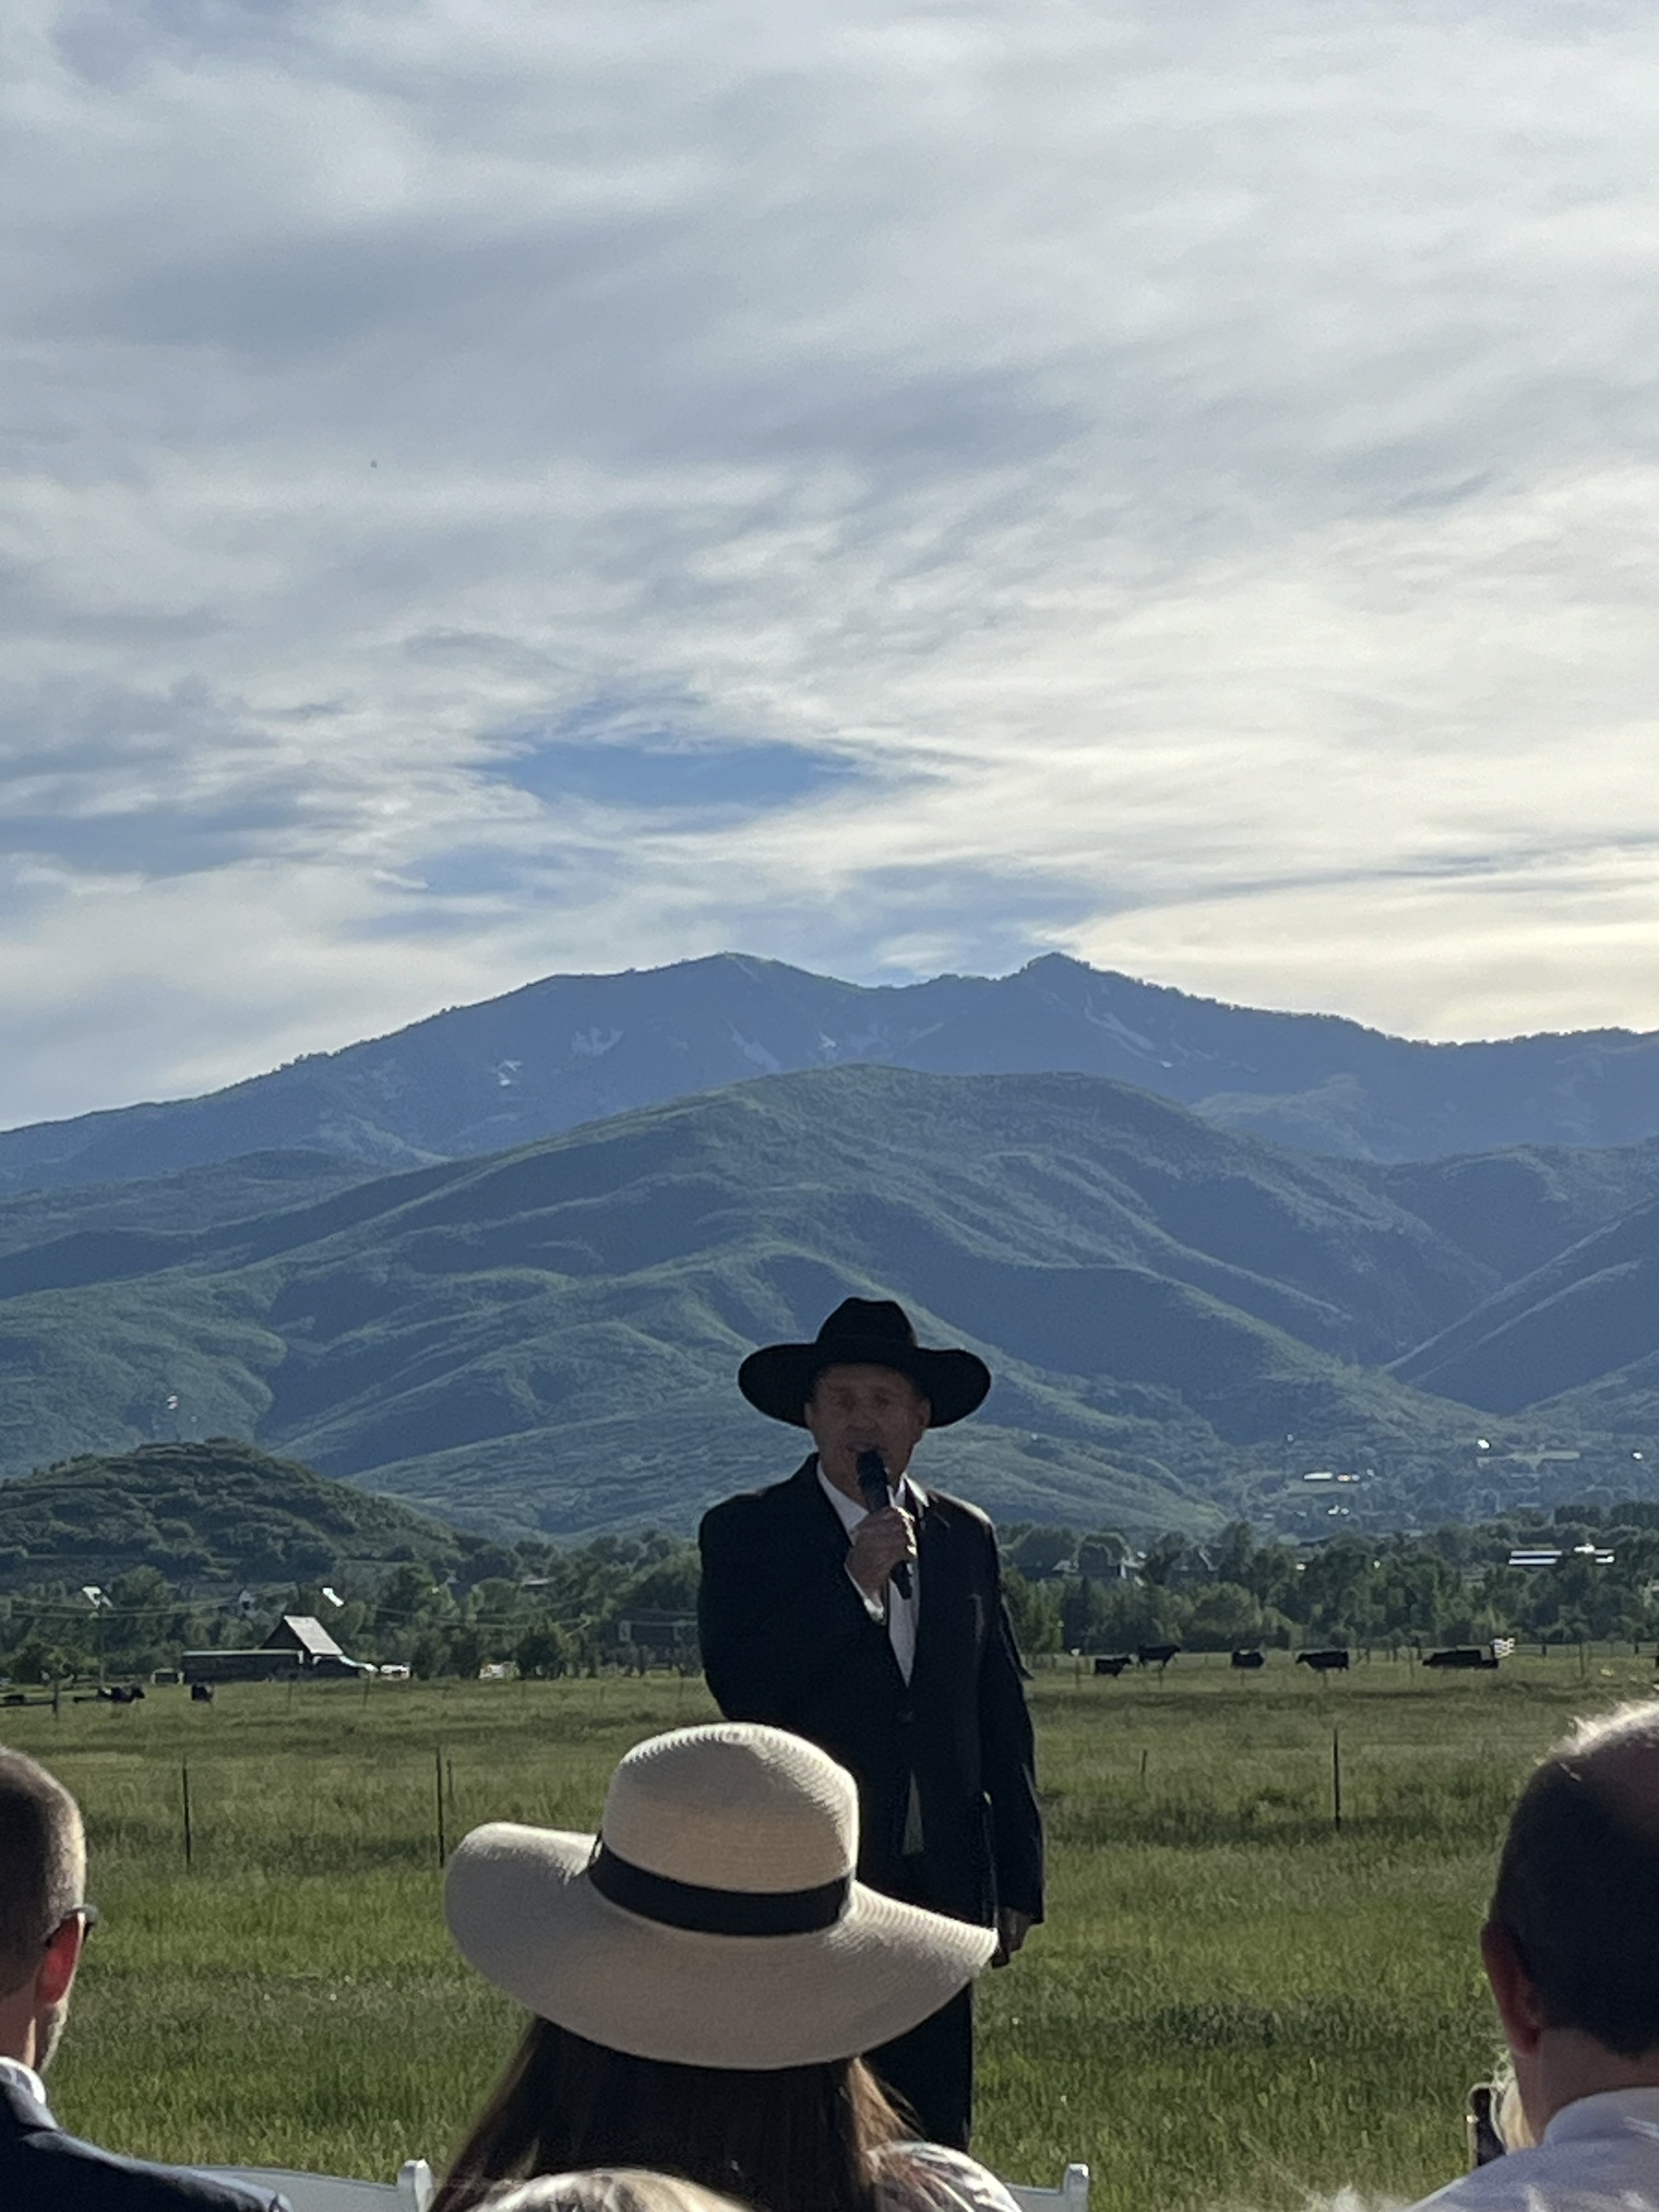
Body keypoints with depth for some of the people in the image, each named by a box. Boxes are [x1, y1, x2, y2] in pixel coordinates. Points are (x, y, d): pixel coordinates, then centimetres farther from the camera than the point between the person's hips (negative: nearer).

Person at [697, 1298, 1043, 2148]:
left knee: (935, 2141, 4)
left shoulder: (966, 1538, 12)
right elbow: (739, 1688, -14)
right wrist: (852, 1583, -20)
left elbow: (1002, 1719, 14)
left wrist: (1017, 1884, 11)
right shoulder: (745, 1533, 0)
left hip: (938, 1884, 4)